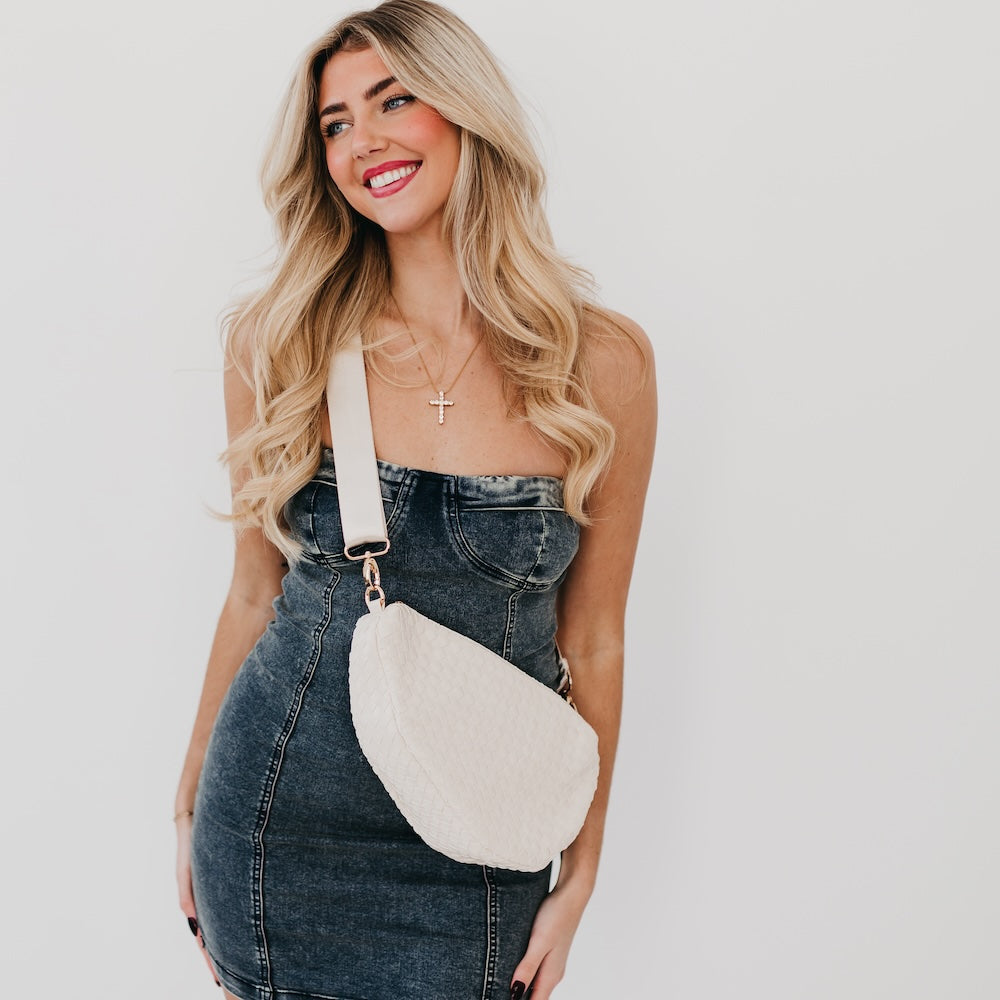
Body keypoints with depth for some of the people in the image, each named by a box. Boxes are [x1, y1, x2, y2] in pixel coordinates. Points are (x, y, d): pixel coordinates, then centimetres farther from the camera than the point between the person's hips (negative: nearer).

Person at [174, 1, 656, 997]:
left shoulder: (601, 362, -9)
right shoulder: (277, 345, -6)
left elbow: (593, 641, -2)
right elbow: (255, 595, 3)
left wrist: (580, 876, 4)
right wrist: (191, 801, 10)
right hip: (278, 826, 1)